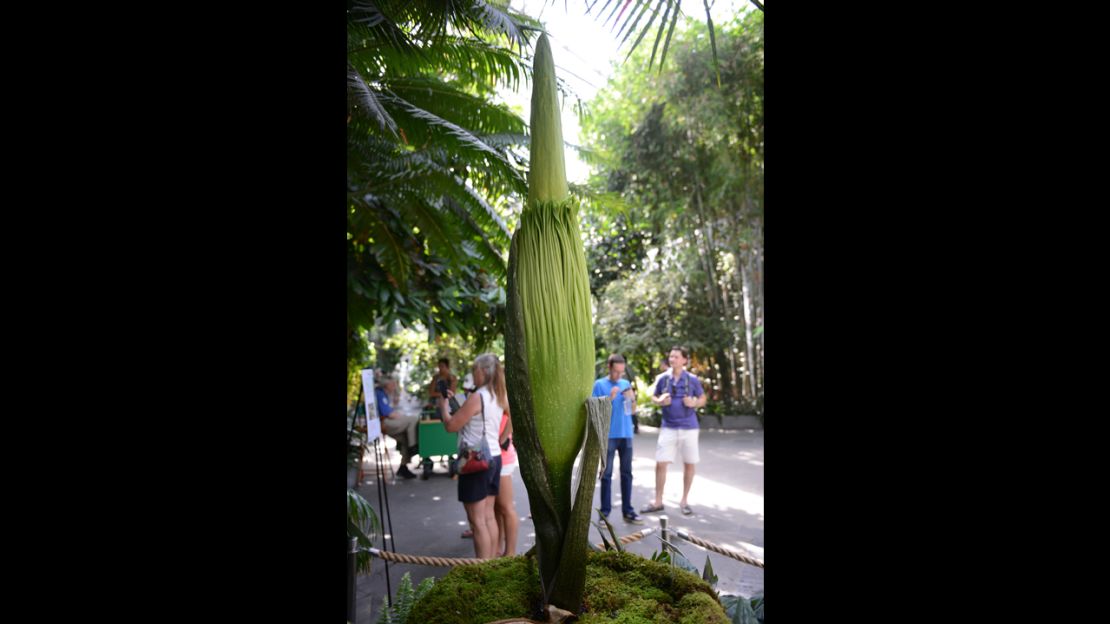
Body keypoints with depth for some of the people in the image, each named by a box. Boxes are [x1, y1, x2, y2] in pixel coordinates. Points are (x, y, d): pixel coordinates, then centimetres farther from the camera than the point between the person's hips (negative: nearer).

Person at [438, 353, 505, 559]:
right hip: (494, 457, 8)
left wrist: (443, 405, 4)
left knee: (477, 521, -3)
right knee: (488, 516, 14)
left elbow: (451, 425, -12)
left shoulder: (477, 397, -17)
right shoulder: (499, 397, 8)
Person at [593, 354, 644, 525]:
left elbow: (633, 410, 14)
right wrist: (610, 398, -17)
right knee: (606, 474, -1)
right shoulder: (599, 385, -2)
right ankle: (605, 512, 3)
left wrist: (632, 399, -6)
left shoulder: (626, 384, 11)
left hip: (626, 434, 4)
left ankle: (627, 511, 13)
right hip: (608, 435, -4)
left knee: (627, 473, 7)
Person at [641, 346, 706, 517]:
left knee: (690, 464, 7)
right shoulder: (663, 379, 2)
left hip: (688, 427, -1)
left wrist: (694, 403, -14)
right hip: (668, 428, 1)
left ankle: (684, 501, 23)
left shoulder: (692, 379, -2)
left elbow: (703, 398, 8)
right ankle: (658, 501, 11)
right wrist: (659, 401, -9)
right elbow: (654, 397, 13)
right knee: (660, 464, -2)